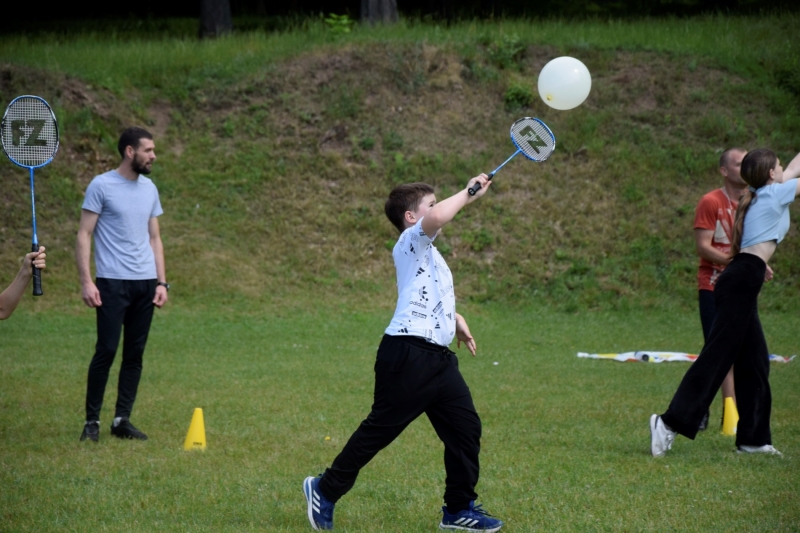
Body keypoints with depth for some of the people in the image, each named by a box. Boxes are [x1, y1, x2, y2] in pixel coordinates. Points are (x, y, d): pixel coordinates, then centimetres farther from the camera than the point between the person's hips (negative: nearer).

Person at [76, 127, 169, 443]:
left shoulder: (149, 189, 12)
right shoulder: (102, 186, -5)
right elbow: (84, 235, -6)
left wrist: (162, 282, 8)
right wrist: (86, 282, -13)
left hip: (145, 284, 6)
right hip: (113, 283, -6)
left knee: (135, 354, 5)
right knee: (107, 350, -8)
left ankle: (122, 420, 11)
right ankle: (92, 421, 1)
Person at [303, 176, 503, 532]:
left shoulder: (427, 251, 24)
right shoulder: (411, 241, -5)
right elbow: (435, 218, -29)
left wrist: (455, 320, 33)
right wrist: (469, 193, -17)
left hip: (437, 357, 9)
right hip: (408, 355, -9)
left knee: (465, 426, 5)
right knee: (380, 429, -3)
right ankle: (325, 490, 11)